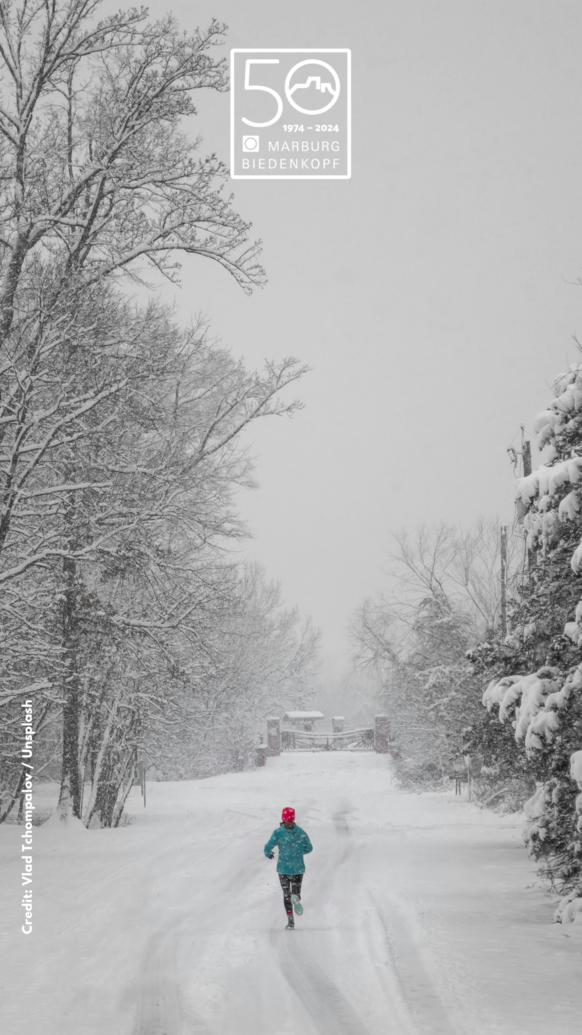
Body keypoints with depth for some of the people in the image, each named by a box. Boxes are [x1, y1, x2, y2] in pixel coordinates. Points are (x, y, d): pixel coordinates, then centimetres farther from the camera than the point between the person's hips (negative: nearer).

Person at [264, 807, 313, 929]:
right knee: (296, 892, 13)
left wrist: (268, 854, 7)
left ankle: (290, 921, 0)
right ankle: (296, 898, -25)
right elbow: (309, 848, 1)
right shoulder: (300, 832, -5)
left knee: (286, 894, 11)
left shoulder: (278, 833, -11)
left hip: (283, 867, -1)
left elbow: (268, 847, -16)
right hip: (298, 868, 1)